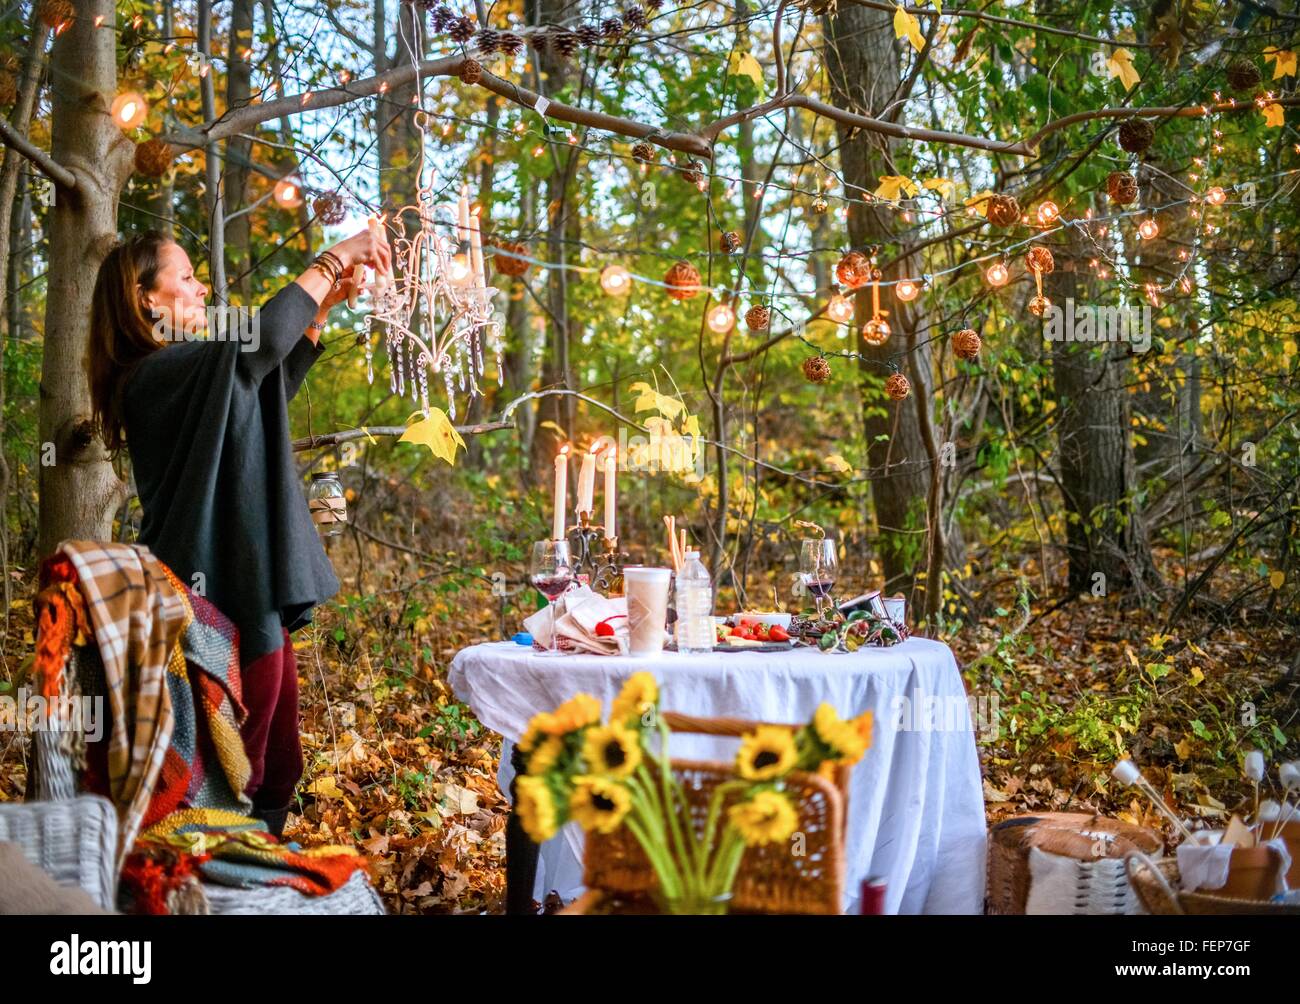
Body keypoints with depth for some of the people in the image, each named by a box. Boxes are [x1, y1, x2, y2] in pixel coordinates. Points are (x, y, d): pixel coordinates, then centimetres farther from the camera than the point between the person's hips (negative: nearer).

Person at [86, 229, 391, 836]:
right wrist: (331, 262, -17)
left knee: (277, 772, 15)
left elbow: (270, 390, 29)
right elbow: (259, 340, -29)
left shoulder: (179, 374, 16)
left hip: (248, 600, 10)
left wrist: (323, 306, 20)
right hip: (228, 608, -10)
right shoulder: (157, 373, -15)